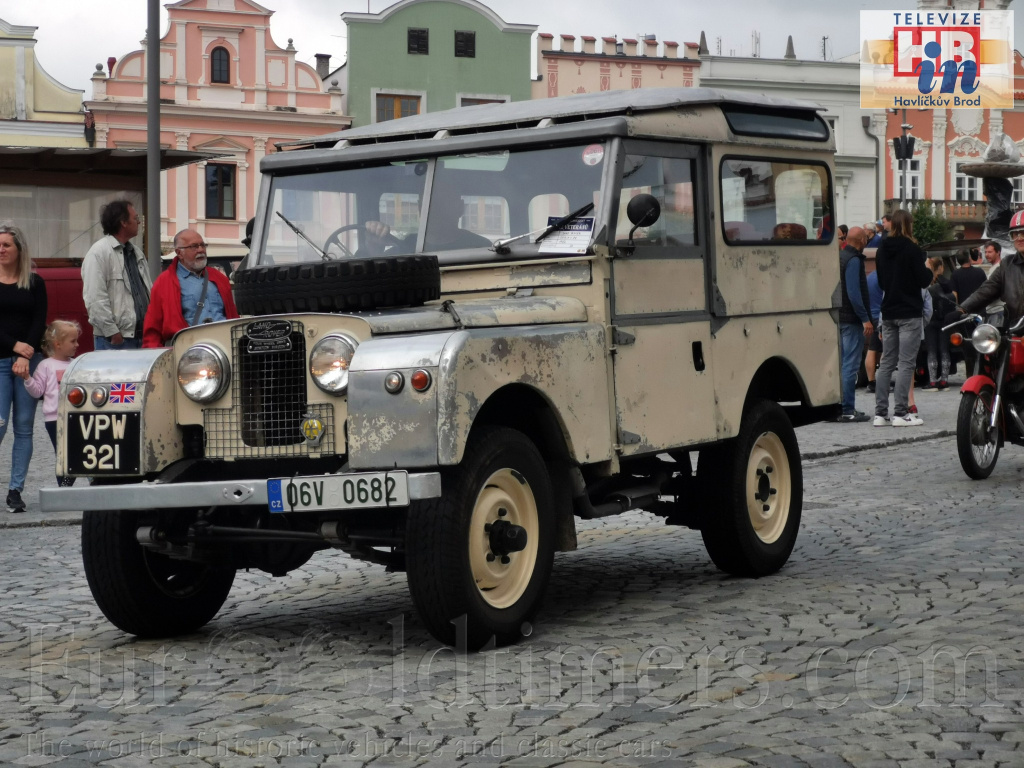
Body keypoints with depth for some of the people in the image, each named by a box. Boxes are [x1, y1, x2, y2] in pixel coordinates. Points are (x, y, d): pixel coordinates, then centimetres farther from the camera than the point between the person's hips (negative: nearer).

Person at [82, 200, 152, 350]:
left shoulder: (137, 253, 18)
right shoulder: (99, 253, -8)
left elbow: (149, 291, 20)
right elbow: (95, 299, -15)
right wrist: (112, 332, -16)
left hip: (142, 337, 7)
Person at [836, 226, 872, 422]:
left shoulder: (840, 257, 14)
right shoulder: (853, 260, -14)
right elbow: (854, 293, -21)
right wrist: (865, 319, -20)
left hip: (839, 317, 10)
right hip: (852, 319, -10)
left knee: (842, 363, 14)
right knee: (851, 365, -7)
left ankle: (840, 407, 18)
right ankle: (847, 410, -8)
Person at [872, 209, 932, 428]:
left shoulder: (882, 250, 8)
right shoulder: (912, 249, -11)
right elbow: (924, 280, -10)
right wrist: (930, 272, 9)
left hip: (888, 313, 6)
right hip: (910, 313, -6)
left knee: (886, 363, 9)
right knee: (906, 363, -5)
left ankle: (880, 413, 7)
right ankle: (900, 413, -8)